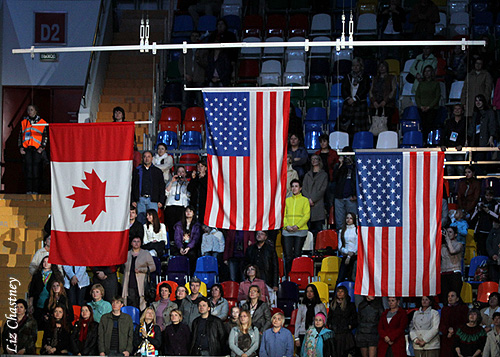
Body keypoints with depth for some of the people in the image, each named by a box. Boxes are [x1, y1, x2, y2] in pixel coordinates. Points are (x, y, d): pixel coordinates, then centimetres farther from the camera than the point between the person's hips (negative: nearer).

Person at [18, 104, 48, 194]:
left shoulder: (42, 123, 7)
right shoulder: (24, 122, 16)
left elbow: (45, 136, 6)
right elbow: (20, 136, 18)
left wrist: (42, 147, -5)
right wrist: (20, 147, 6)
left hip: (37, 149, -2)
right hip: (26, 149, 2)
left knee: (36, 169, -7)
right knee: (28, 169, -3)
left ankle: (36, 190, -3)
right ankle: (29, 190, -2)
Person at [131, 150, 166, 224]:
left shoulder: (158, 171, 11)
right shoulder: (137, 170, 11)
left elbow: (162, 187, 9)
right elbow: (132, 186, 9)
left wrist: (161, 201, -1)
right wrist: (133, 200, 0)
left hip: (152, 200, -1)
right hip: (140, 199, 1)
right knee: (140, 220, -2)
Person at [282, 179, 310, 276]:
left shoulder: (305, 200, 8)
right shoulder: (287, 200, 17)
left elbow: (307, 215, -1)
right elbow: (283, 214, 11)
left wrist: (297, 226, -13)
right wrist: (286, 226, -7)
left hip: (300, 231, -2)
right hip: (287, 231, 2)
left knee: (297, 255, -5)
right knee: (288, 256, -4)